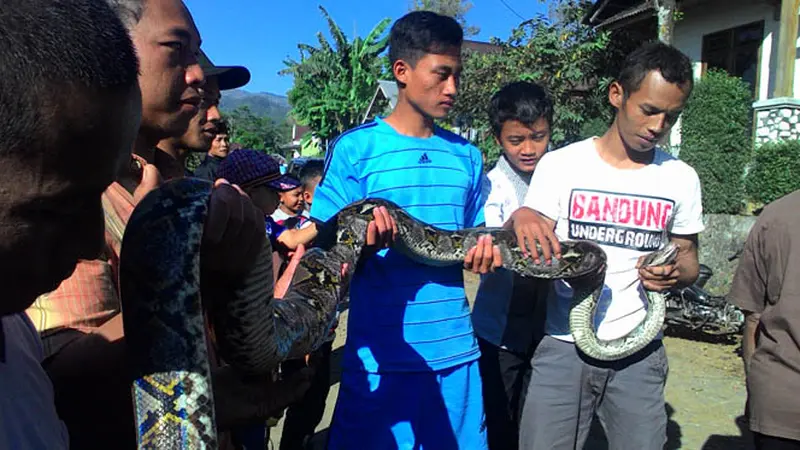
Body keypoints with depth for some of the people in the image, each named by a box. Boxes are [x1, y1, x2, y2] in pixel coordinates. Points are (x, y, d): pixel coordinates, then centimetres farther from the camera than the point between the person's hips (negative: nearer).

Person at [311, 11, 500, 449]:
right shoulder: (355, 148, -6)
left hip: (456, 350, 5)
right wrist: (364, 246, -27)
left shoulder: (467, 155, 8)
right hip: (381, 356, -4)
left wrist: (484, 251, -8)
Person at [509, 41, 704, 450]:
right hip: (563, 347, -2)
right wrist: (521, 218, -28)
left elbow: (688, 259, 13)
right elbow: (531, 257, -5)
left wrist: (676, 273, -11)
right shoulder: (560, 165, -5)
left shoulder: (681, 179, 4)